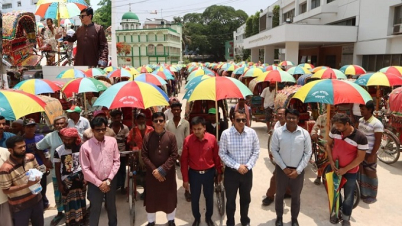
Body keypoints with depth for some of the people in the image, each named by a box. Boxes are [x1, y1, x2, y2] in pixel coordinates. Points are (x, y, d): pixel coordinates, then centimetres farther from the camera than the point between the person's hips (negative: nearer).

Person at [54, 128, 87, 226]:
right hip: (66, 181, 0)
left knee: (80, 202, 14)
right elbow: (57, 168, -3)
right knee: (69, 203, 9)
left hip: (79, 179, 1)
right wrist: (60, 184, -3)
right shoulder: (58, 151, -10)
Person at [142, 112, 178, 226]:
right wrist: (154, 170, -14)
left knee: (169, 196, 11)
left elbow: (174, 155, -9)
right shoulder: (147, 137, -3)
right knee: (151, 197, 11)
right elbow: (144, 155, -5)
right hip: (152, 173, 1)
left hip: (168, 173, -1)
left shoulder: (171, 136, -7)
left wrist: (162, 169, -16)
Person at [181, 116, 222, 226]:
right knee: (194, 198, 14)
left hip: (209, 173, 1)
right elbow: (184, 160, -8)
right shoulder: (188, 140, -14)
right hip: (194, 174, 0)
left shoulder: (212, 138, -13)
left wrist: (219, 172, 5)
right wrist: (185, 179, -6)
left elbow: (216, 157, -2)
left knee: (209, 197, 17)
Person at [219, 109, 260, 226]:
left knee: (245, 199, 20)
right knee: (230, 200, 13)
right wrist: (237, 166, -16)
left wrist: (248, 166, -12)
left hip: (247, 172, 2)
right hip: (231, 172, -2)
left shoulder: (252, 133, -7)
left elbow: (256, 152, 0)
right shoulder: (226, 134, -14)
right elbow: (222, 154, -11)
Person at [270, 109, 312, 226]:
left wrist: (298, 170, -9)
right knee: (280, 195, 14)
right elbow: (274, 150, -6)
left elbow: (307, 153, -3)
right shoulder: (278, 132, -10)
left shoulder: (304, 133, -7)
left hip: (298, 170, 1)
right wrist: (284, 168, -10)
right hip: (282, 169, -1)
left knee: (296, 196, 15)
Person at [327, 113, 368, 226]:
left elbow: (360, 158, -18)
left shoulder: (360, 137, -24)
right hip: (335, 168, 3)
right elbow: (328, 145, 1)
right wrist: (331, 162, -10)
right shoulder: (334, 131, -13)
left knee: (348, 196, 12)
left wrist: (345, 169, -19)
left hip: (350, 171, -3)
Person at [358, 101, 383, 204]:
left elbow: (378, 141, -17)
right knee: (360, 172, 17)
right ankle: (363, 192, 32)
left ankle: (372, 196, 21)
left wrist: (372, 155, -17)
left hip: (369, 154, -7)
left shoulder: (377, 124, -19)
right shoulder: (360, 120, 4)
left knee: (371, 174, 6)